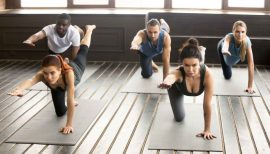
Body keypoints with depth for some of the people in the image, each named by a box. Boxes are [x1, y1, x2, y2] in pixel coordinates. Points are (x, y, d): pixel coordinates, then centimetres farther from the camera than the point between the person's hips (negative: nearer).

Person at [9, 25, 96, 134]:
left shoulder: (68, 73, -53)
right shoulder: (42, 75, -48)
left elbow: (70, 100, -50)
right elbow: (30, 80, -72)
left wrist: (69, 125, -50)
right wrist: (19, 89, -95)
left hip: (76, 69, -1)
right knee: (60, 113, 6)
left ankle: (89, 29, 60)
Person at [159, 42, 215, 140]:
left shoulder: (207, 74, -47)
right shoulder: (179, 73, -50)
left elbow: (207, 104, -39)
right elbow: (171, 76, -77)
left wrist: (207, 130, -32)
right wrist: (166, 82, -102)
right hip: (177, 88, -1)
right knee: (179, 118, 13)